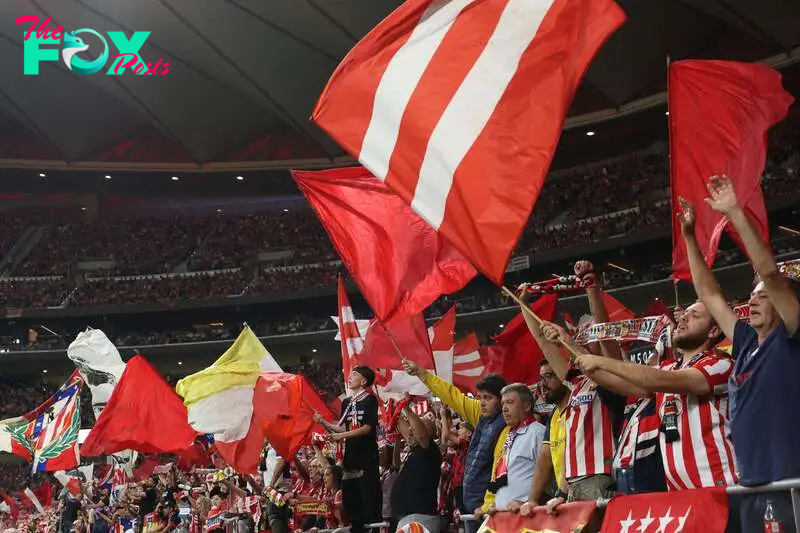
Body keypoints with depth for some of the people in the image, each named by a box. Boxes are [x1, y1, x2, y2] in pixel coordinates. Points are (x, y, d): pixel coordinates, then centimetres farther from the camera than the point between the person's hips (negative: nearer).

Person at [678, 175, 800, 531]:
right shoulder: (746, 342, 15)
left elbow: (770, 273, -14)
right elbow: (710, 294, 22)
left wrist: (735, 214, -15)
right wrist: (690, 237, 20)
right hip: (751, 486, 7)